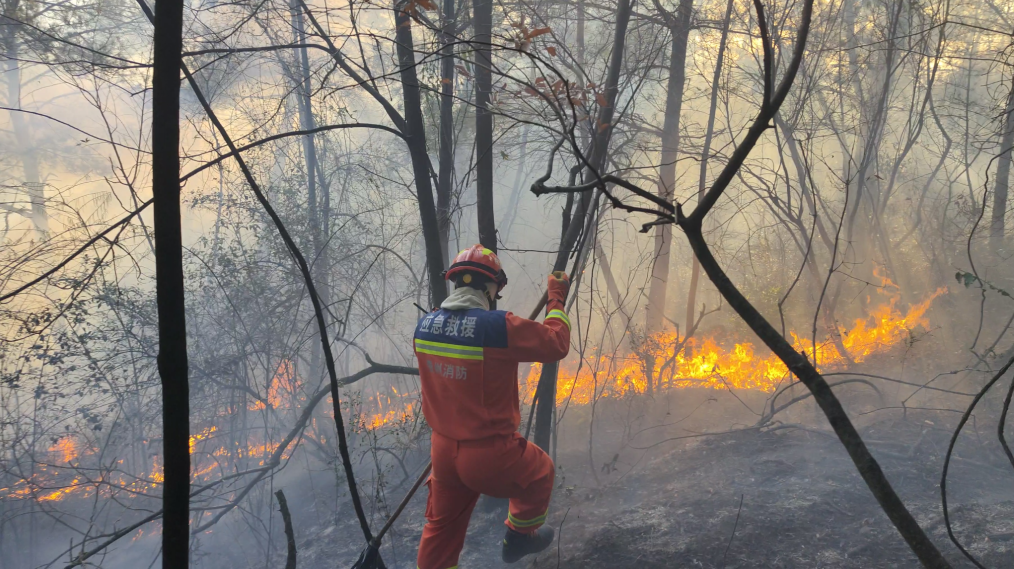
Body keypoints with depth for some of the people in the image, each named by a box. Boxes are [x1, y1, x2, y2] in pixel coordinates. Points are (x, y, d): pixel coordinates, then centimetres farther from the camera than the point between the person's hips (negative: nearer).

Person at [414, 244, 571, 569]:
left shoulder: (425, 326, -5)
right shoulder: (498, 326, -27)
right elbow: (555, 344, -12)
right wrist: (556, 300, 1)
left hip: (443, 450, 6)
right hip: (491, 454, -6)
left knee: (442, 529, 25)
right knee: (540, 472, 28)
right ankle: (520, 539, 46)